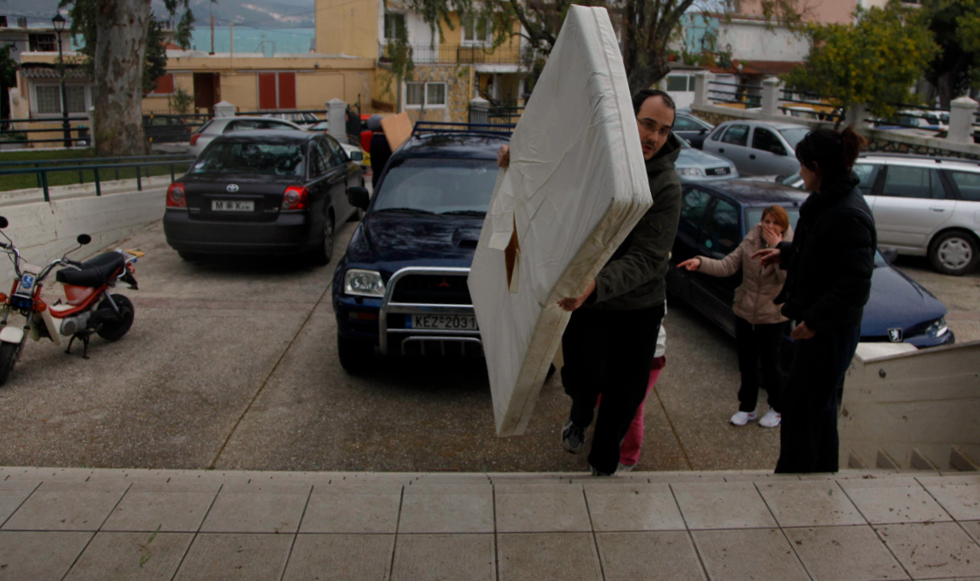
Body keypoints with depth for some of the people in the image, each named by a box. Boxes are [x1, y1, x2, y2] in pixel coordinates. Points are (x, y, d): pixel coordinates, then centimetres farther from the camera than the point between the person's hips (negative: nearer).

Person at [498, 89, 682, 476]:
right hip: (587, 298, 1)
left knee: (626, 392, 9)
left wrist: (598, 285, -43)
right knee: (585, 375, -9)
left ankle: (603, 465, 35)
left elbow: (646, 259, -27)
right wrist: (517, 154, -8)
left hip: (639, 305, -1)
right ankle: (580, 416, 31)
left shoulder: (666, 186, -18)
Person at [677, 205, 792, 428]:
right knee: (746, 364, 14)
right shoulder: (750, 242, 0)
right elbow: (727, 265, -8)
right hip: (745, 312, 4)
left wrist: (776, 247, -26)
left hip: (773, 317, -3)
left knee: (770, 365, 6)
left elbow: (788, 276, -24)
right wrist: (700, 262, -23)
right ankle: (747, 408, 30)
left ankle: (777, 409, 28)